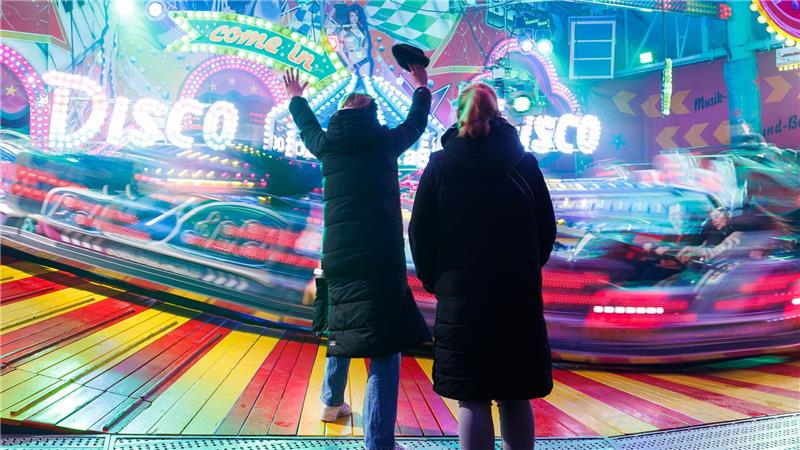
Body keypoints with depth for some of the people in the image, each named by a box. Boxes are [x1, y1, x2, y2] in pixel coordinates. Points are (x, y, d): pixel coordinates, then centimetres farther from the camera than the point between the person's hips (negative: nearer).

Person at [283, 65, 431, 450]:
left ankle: (332, 401, 44)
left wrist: (296, 99, 53)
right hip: (381, 256, -5)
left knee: (344, 328, 27)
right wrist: (421, 88, 42)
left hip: (337, 255, 5)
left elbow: (307, 127, 32)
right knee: (384, 348, -5)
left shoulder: (328, 145, 10)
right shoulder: (385, 141, 3)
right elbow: (416, 122, 22)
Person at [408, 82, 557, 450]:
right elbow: (547, 229, 7)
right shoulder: (525, 164, 3)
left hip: (460, 294, -2)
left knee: (472, 400, 3)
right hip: (519, 295, 2)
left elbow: (420, 232, -2)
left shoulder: (439, 166, -2)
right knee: (515, 398, 12)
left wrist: (432, 279, 11)